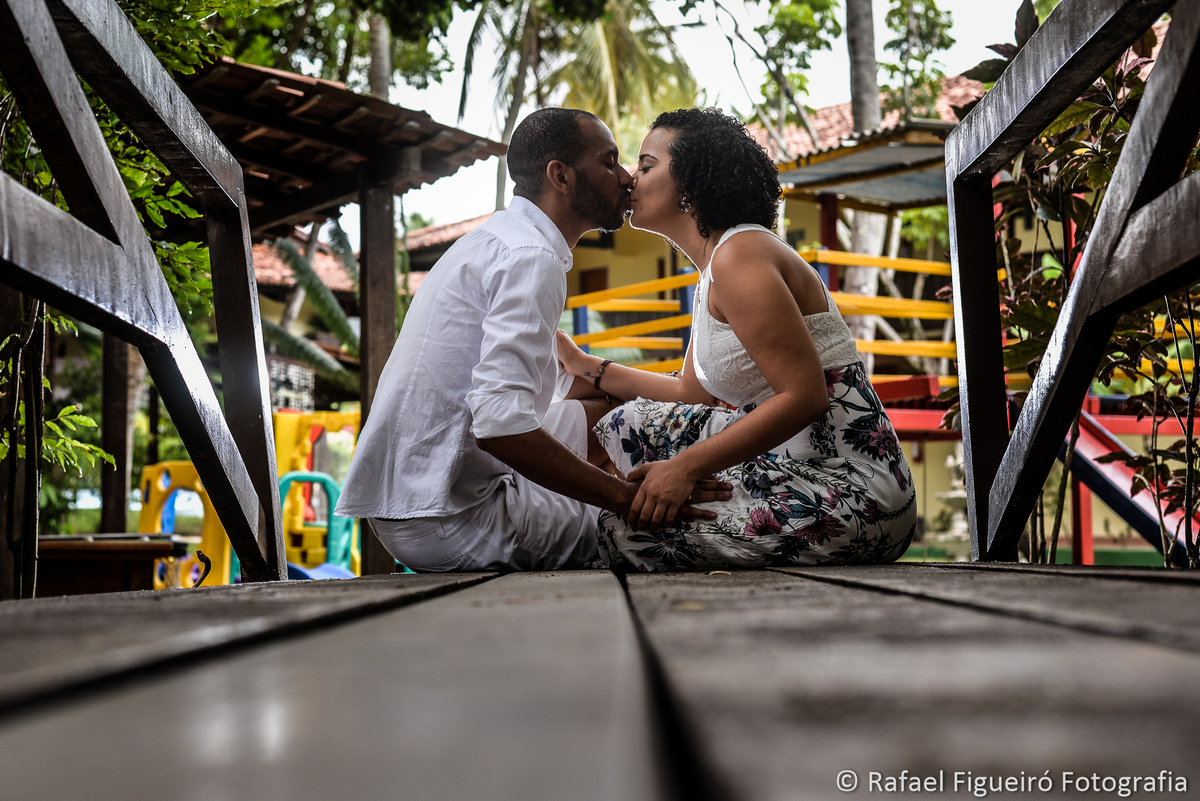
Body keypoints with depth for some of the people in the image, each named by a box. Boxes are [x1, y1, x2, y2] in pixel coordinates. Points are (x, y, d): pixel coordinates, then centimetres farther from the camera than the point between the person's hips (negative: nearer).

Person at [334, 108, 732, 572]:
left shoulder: (498, 238, 17)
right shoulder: (531, 257, -17)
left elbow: (561, 388, 23)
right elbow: (500, 423, -31)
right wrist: (627, 497, -24)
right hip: (444, 521, -10)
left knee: (603, 411, 18)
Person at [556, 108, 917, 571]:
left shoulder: (740, 255, -15)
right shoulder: (713, 268, 16)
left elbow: (804, 397, -22)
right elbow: (693, 395, 21)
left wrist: (686, 465, -22)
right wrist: (581, 365, 23)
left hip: (852, 496, -10)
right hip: (796, 469, 10)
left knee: (627, 531, -16)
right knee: (627, 423, 12)